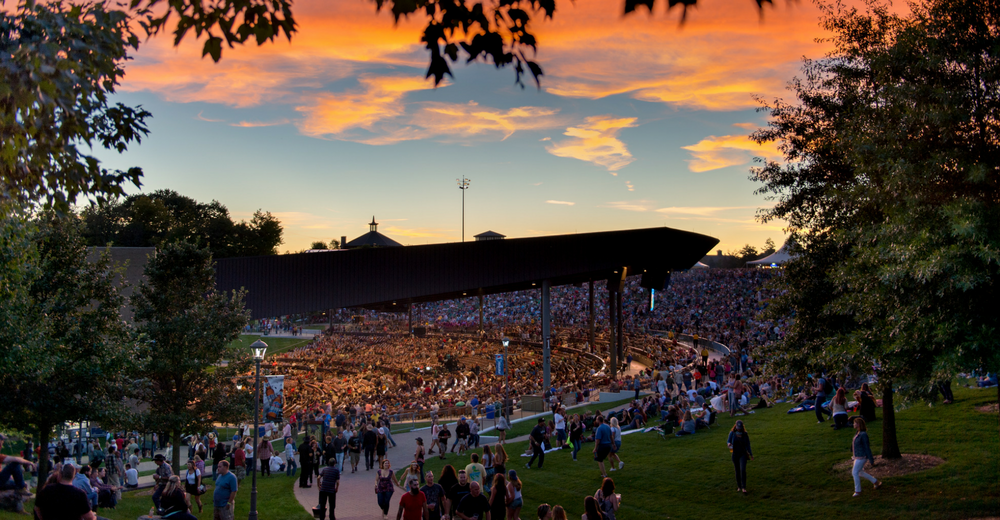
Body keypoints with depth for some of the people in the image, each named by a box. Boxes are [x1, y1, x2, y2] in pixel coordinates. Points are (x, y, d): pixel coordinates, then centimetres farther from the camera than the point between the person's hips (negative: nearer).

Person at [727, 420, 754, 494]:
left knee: (743, 470, -16)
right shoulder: (732, 433, -3)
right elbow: (728, 441, -4)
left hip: (743, 454, -2)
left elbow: (748, 445, 4)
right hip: (735, 454, 2)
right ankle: (739, 487, 26)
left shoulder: (745, 434, -3)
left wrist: (751, 455, 6)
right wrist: (729, 444, -28)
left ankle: (743, 488, -15)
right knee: (737, 471, 10)